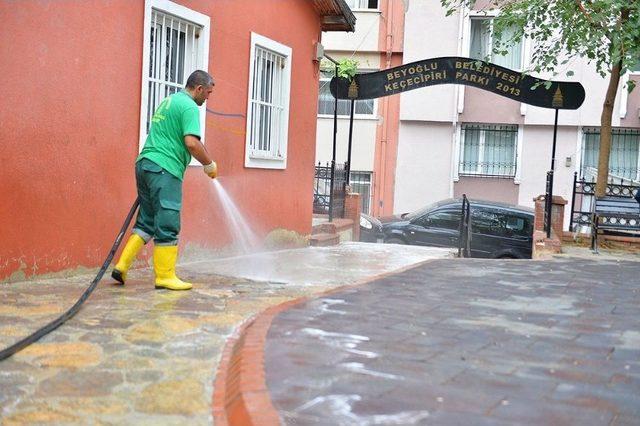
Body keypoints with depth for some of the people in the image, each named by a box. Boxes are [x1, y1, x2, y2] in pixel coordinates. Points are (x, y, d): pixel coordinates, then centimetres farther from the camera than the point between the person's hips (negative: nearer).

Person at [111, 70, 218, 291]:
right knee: (167, 225, -4)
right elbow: (192, 143, -18)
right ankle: (165, 276, 0)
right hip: (165, 169, -9)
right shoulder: (189, 107, -8)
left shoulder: (168, 101, 22)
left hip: (145, 164, 9)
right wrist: (209, 164, -5)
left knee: (147, 221, 14)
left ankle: (122, 266, 10)